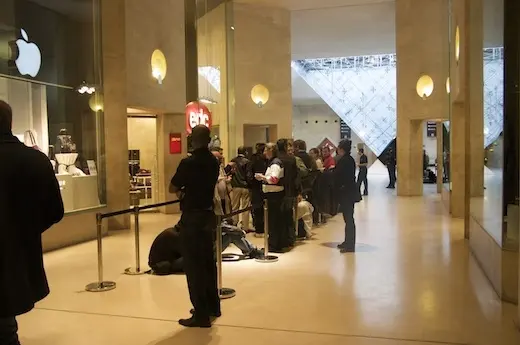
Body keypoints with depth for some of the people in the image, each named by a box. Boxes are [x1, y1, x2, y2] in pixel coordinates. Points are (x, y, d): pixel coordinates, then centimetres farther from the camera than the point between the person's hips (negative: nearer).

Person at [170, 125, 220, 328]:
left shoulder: (188, 163, -17)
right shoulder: (213, 162, 4)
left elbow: (172, 188, -5)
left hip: (192, 218, -7)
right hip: (208, 215, 7)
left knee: (194, 266, 0)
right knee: (208, 261, 17)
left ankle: (201, 314, 4)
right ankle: (212, 306, 29)